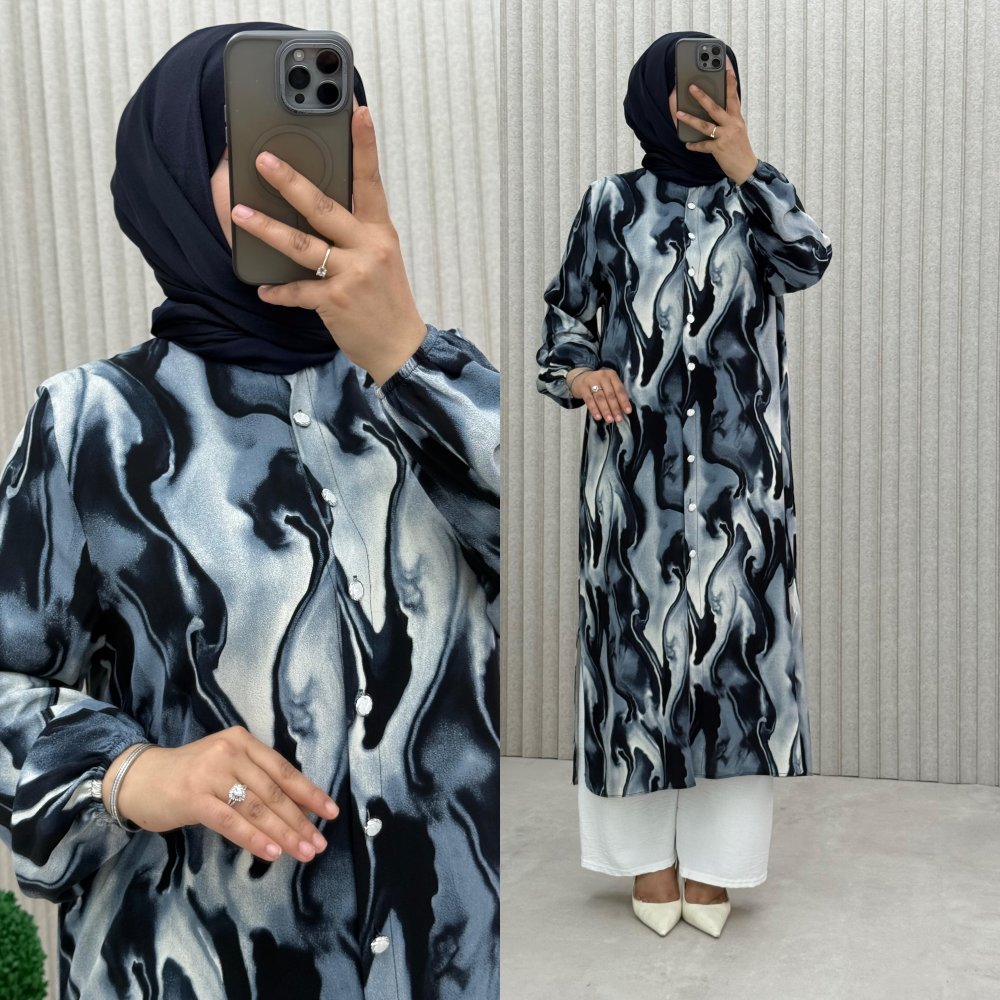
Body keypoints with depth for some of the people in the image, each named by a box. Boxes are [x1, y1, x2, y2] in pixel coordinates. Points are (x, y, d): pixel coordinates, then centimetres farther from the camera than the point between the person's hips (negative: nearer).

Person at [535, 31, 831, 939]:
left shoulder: (754, 201, 8)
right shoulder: (611, 204, 6)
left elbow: (807, 262, -12)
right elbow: (568, 314, 9)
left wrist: (742, 166, -18)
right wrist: (581, 373, -11)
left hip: (739, 473, 1)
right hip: (637, 472, -1)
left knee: (732, 640, 2)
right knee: (638, 639, 3)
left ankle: (714, 857, 16)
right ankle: (647, 850, 19)